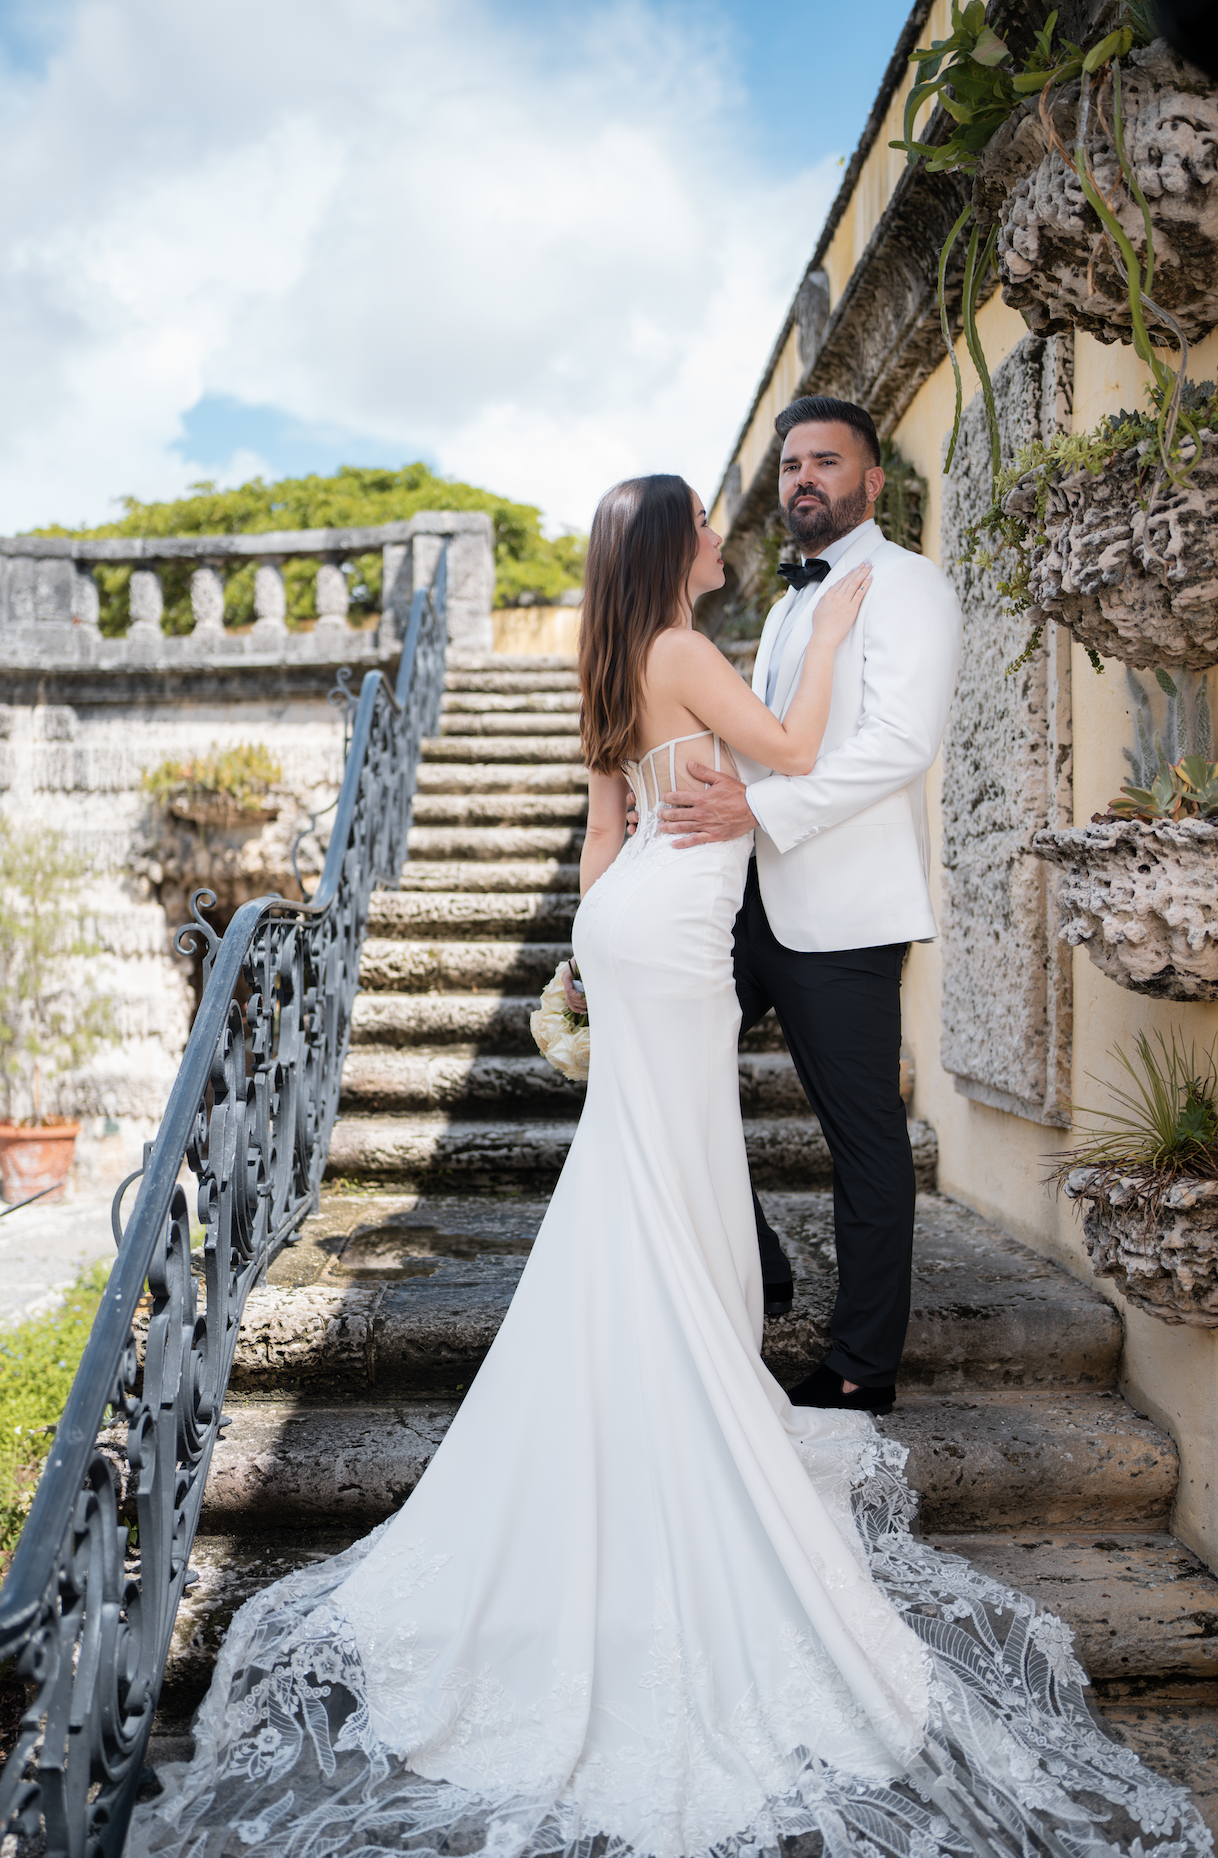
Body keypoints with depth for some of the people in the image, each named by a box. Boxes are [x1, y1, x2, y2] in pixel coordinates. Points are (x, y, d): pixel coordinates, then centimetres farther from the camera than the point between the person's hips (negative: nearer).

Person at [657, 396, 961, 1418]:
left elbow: (902, 742, -19)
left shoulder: (907, 585, -5)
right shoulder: (792, 601, 23)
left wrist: (760, 807, -25)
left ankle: (863, 1371, 15)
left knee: (866, 1143, 1)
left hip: (842, 911, -9)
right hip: (757, 898, 9)